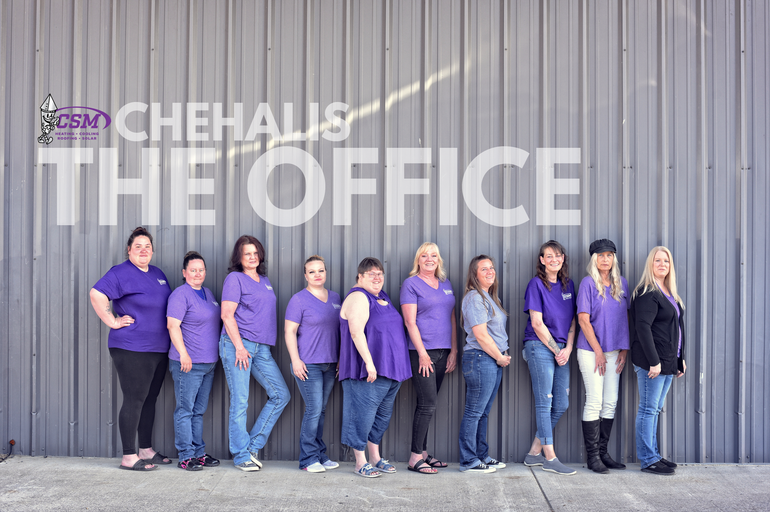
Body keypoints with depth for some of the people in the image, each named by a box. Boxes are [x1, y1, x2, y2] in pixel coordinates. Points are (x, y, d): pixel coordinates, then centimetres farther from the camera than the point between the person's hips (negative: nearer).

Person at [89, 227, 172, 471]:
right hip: (132, 349, -8)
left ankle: (146, 450, 24)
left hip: (159, 349, 8)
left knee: (150, 400, 14)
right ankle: (129, 457, 2)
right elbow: (97, 294, -20)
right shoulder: (121, 273, -8)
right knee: (134, 400, -5)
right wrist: (113, 322, -18)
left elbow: (167, 304, 28)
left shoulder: (158, 274, 16)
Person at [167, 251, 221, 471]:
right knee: (185, 410, -2)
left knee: (199, 411, 13)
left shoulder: (207, 293, 16)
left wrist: (217, 355, 23)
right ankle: (186, 456, 2)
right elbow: (172, 325, -17)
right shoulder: (180, 294, -9)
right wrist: (183, 353, -24)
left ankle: (199, 453, 19)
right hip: (188, 363, -8)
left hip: (209, 362, 8)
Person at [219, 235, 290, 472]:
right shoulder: (235, 278, -1)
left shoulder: (265, 281, 19)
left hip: (262, 347, 7)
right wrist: (239, 347, -15)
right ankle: (241, 455, 6)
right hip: (237, 344, -7)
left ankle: (253, 445, 11)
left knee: (281, 394, 2)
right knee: (240, 401, -4)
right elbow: (227, 315, -8)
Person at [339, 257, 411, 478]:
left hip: (390, 369, 9)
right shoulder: (358, 298, -11)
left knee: (382, 414, 14)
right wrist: (369, 363, -25)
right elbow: (356, 333, -20)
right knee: (363, 413, -4)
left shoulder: (382, 297, 18)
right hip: (369, 369, -9)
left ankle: (375, 458, 25)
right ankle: (360, 462, 5)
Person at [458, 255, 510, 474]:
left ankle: (482, 456, 22)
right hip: (480, 358, -9)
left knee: (483, 412, 14)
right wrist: (500, 357, -9)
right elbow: (481, 334, -17)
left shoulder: (489, 297, 18)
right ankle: (469, 461, 2)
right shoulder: (474, 298, -12)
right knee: (474, 412, -4)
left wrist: (502, 356, 10)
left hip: (494, 360, 10)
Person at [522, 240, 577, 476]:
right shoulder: (536, 284, -5)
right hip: (539, 347, -7)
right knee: (544, 403, -3)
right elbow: (537, 323, -9)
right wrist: (556, 350, -9)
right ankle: (550, 458, 2)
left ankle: (534, 453, 16)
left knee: (561, 404, 6)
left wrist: (568, 349, 0)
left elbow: (572, 320, 13)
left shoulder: (568, 285, 12)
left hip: (561, 350, 7)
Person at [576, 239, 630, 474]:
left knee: (611, 402, 8)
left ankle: (603, 452, 17)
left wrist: (624, 349, 6)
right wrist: (598, 351, -11)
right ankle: (592, 456, 3)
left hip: (614, 351, 6)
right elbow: (583, 319, -10)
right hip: (591, 351, -6)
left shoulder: (621, 283, 10)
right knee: (594, 402, -5)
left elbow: (625, 317, 14)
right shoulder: (588, 283, -7)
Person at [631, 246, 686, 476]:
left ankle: (653, 455, 20)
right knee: (648, 409, -4)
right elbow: (643, 328, -19)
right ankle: (648, 460, 1)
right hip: (651, 360, -9)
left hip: (668, 360, 9)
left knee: (655, 408, 13)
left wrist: (680, 359, 19)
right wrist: (653, 361, -22)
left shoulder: (669, 293, 17)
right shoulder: (647, 294, -12)